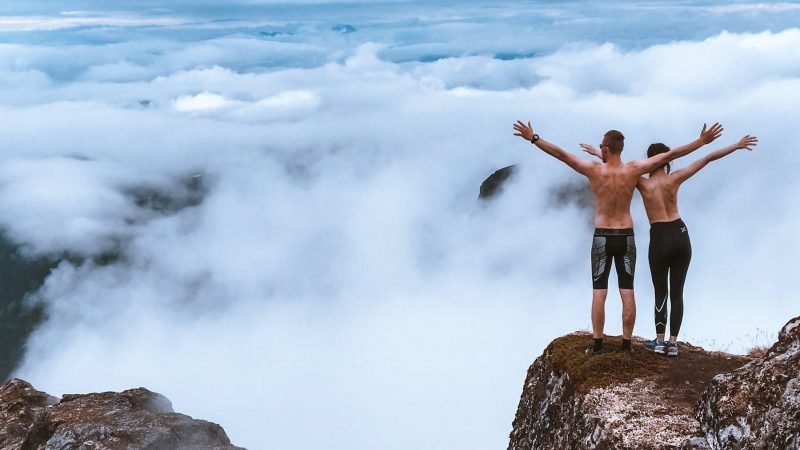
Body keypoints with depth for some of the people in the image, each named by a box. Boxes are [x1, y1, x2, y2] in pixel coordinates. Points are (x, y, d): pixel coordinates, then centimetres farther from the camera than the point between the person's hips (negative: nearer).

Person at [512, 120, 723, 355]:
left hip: (602, 238, -2)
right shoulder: (633, 169, -7)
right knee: (627, 293, 6)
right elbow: (670, 154, -5)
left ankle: (597, 343, 2)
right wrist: (702, 141, 1)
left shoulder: (594, 170, -12)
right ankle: (627, 343, 9)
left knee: (599, 293, 2)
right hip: (626, 238, 2)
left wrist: (533, 138, -11)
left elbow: (560, 154, -15)